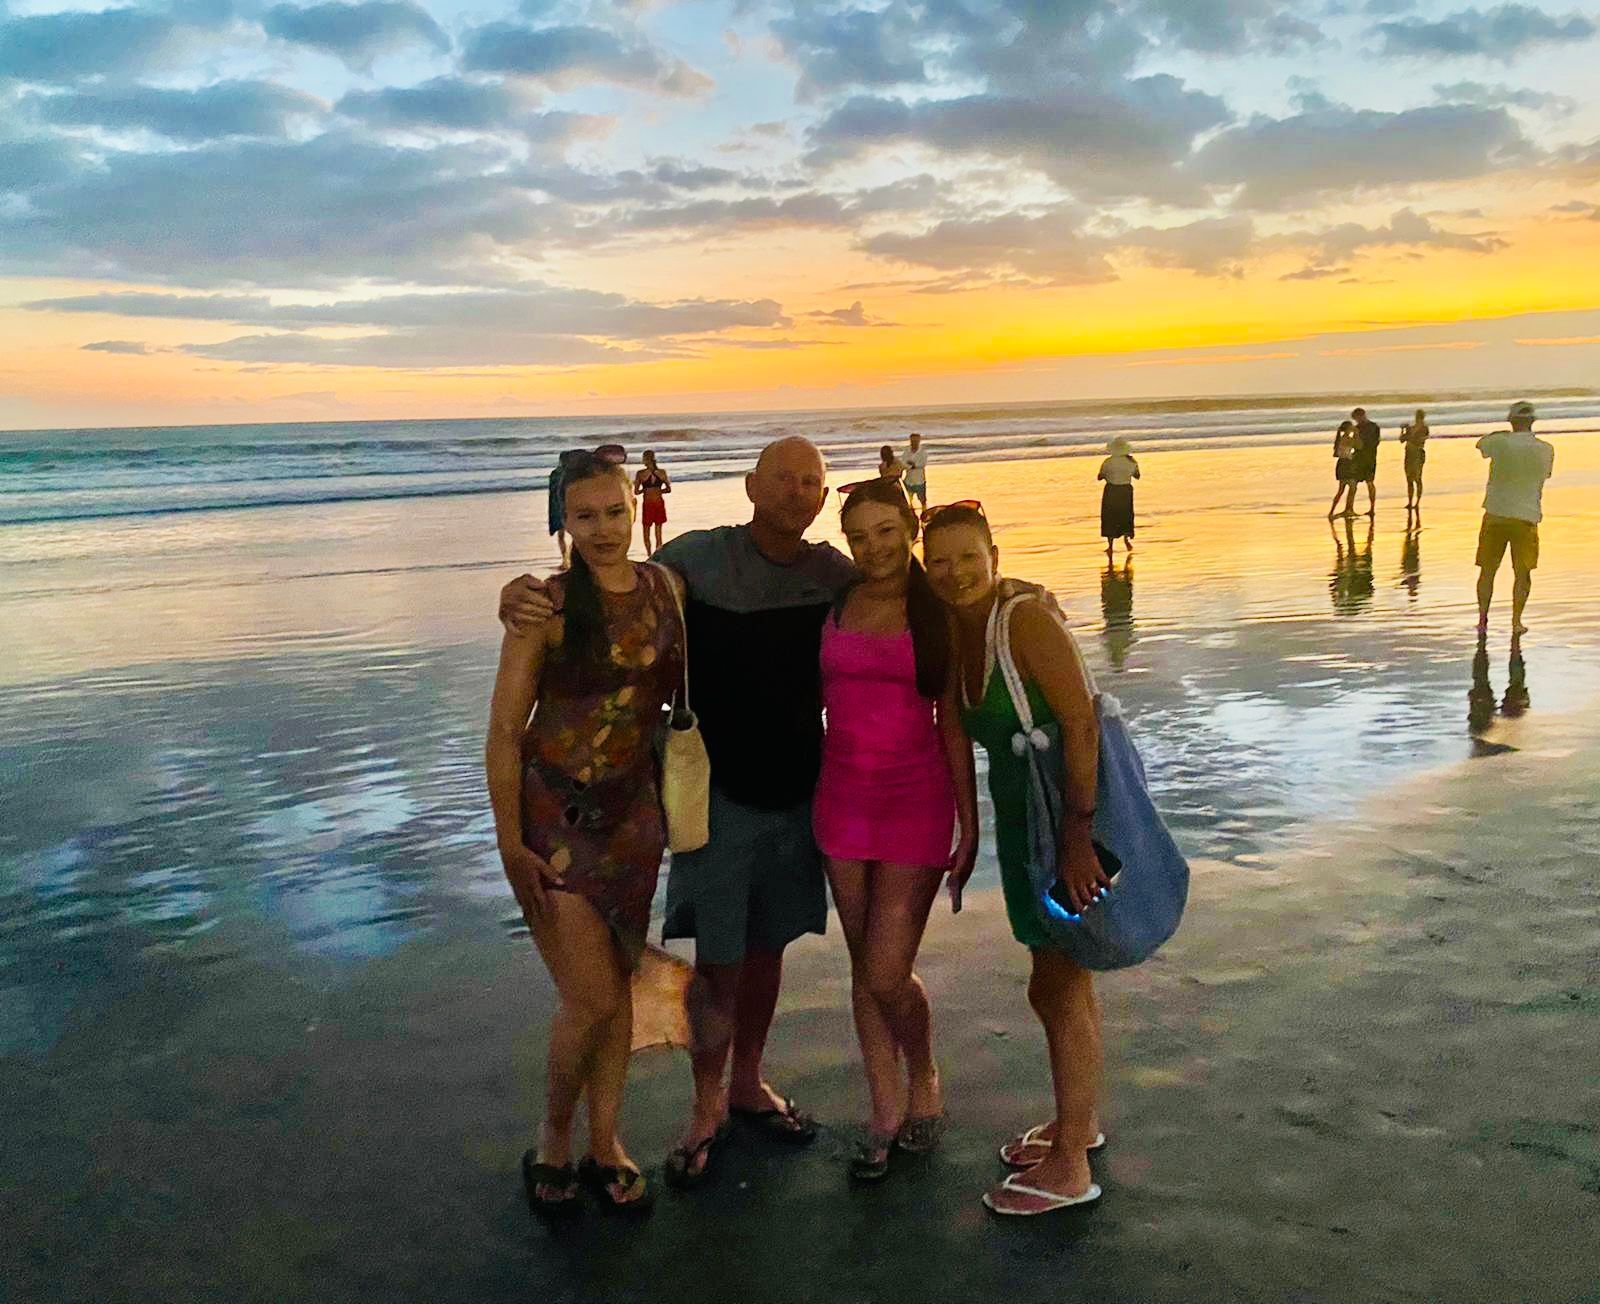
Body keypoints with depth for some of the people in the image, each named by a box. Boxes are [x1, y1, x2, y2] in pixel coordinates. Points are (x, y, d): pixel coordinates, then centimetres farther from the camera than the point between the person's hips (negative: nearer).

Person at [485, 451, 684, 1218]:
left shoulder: (664, 589, 0)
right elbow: (504, 732, -10)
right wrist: (510, 845, -13)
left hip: (631, 809, 5)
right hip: (553, 813, -4)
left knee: (618, 983, 13)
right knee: (589, 999, -4)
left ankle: (605, 1145, 30)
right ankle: (551, 1146, 22)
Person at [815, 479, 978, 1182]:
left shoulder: (937, 615, -3)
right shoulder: (833, 607, 4)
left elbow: (953, 724, -1)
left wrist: (970, 825, -3)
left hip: (916, 802, -3)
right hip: (842, 798, 3)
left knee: (889, 975, -5)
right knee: (864, 966, 11)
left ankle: (924, 1078, 26)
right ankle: (886, 1111, 27)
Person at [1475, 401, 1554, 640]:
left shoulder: (1500, 443, -8)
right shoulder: (1546, 450, -2)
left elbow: (1480, 443, 14)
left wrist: (1504, 433, 26)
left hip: (1496, 514, 0)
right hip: (1527, 516, 1)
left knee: (1487, 570, 11)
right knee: (1522, 573, 11)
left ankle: (1482, 619, 10)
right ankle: (1516, 621, 5)